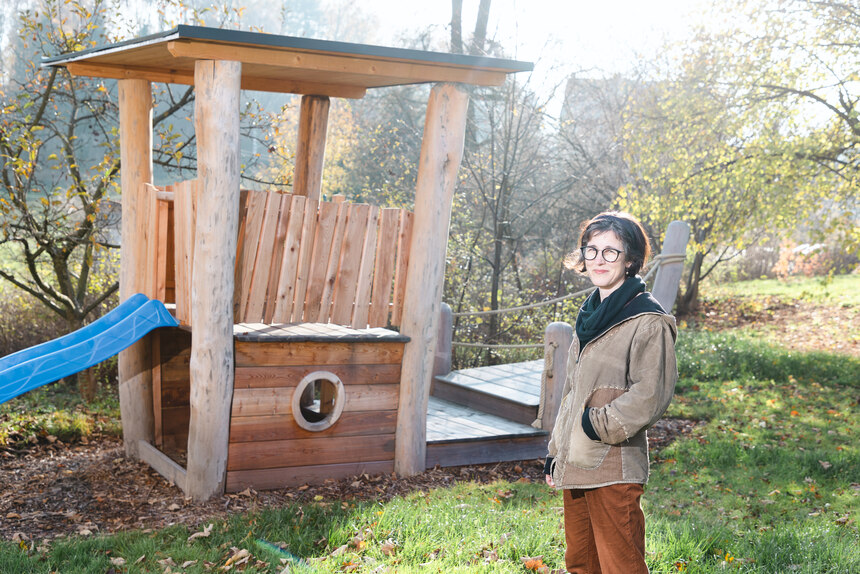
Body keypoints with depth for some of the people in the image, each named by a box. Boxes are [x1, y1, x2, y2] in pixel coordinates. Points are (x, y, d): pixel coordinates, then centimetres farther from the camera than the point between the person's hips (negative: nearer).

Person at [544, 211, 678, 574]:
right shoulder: (590, 316, 16)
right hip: (575, 465, 9)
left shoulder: (648, 321, -11)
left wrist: (598, 424, -14)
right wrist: (556, 451, 20)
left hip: (614, 469, -9)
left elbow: (650, 396, -17)